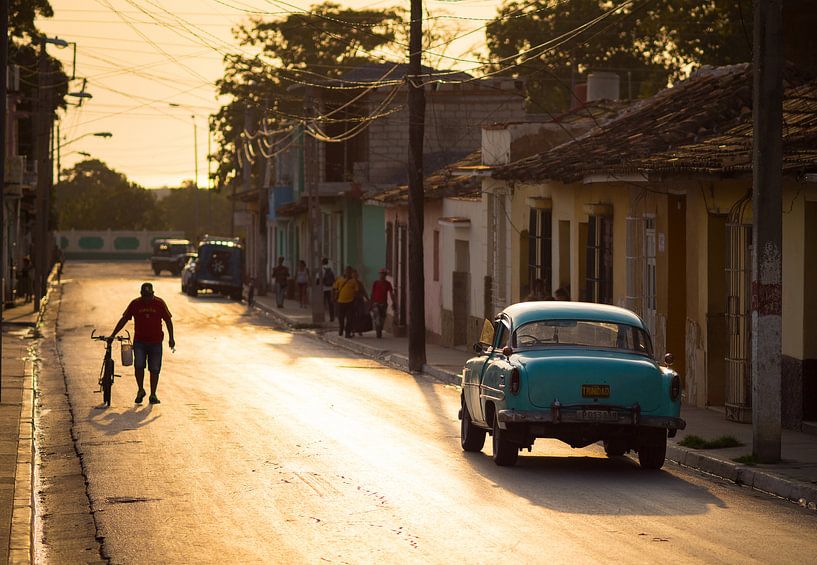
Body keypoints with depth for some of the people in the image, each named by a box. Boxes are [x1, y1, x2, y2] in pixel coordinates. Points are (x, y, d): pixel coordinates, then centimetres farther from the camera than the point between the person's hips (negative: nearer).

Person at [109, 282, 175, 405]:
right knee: (139, 366, -13)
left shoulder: (159, 303, 0)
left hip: (155, 341, 0)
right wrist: (113, 335, 2)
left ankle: (153, 395, 13)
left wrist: (171, 338, 1)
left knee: (154, 369, 2)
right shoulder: (135, 304, 1)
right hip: (139, 341, 0)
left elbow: (168, 320, 6)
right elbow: (124, 320, 5)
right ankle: (140, 391, 7)